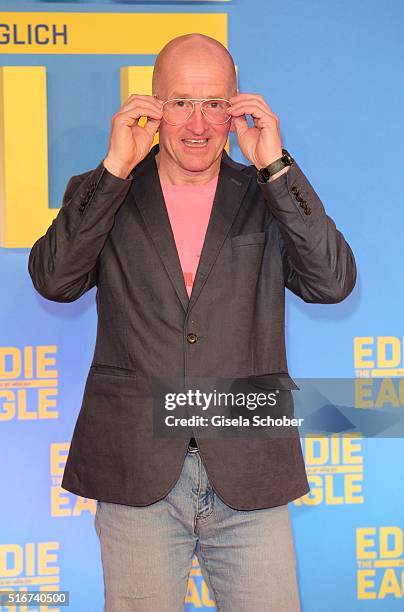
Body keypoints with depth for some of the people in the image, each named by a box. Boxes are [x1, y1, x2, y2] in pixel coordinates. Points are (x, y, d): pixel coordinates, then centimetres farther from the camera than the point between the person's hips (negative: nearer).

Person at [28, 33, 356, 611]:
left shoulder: (267, 198, 8)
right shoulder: (102, 193, 7)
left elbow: (333, 282, -7)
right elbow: (53, 279, -10)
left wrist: (276, 166, -11)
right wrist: (116, 168, -13)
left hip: (249, 474, 1)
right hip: (136, 474, 0)